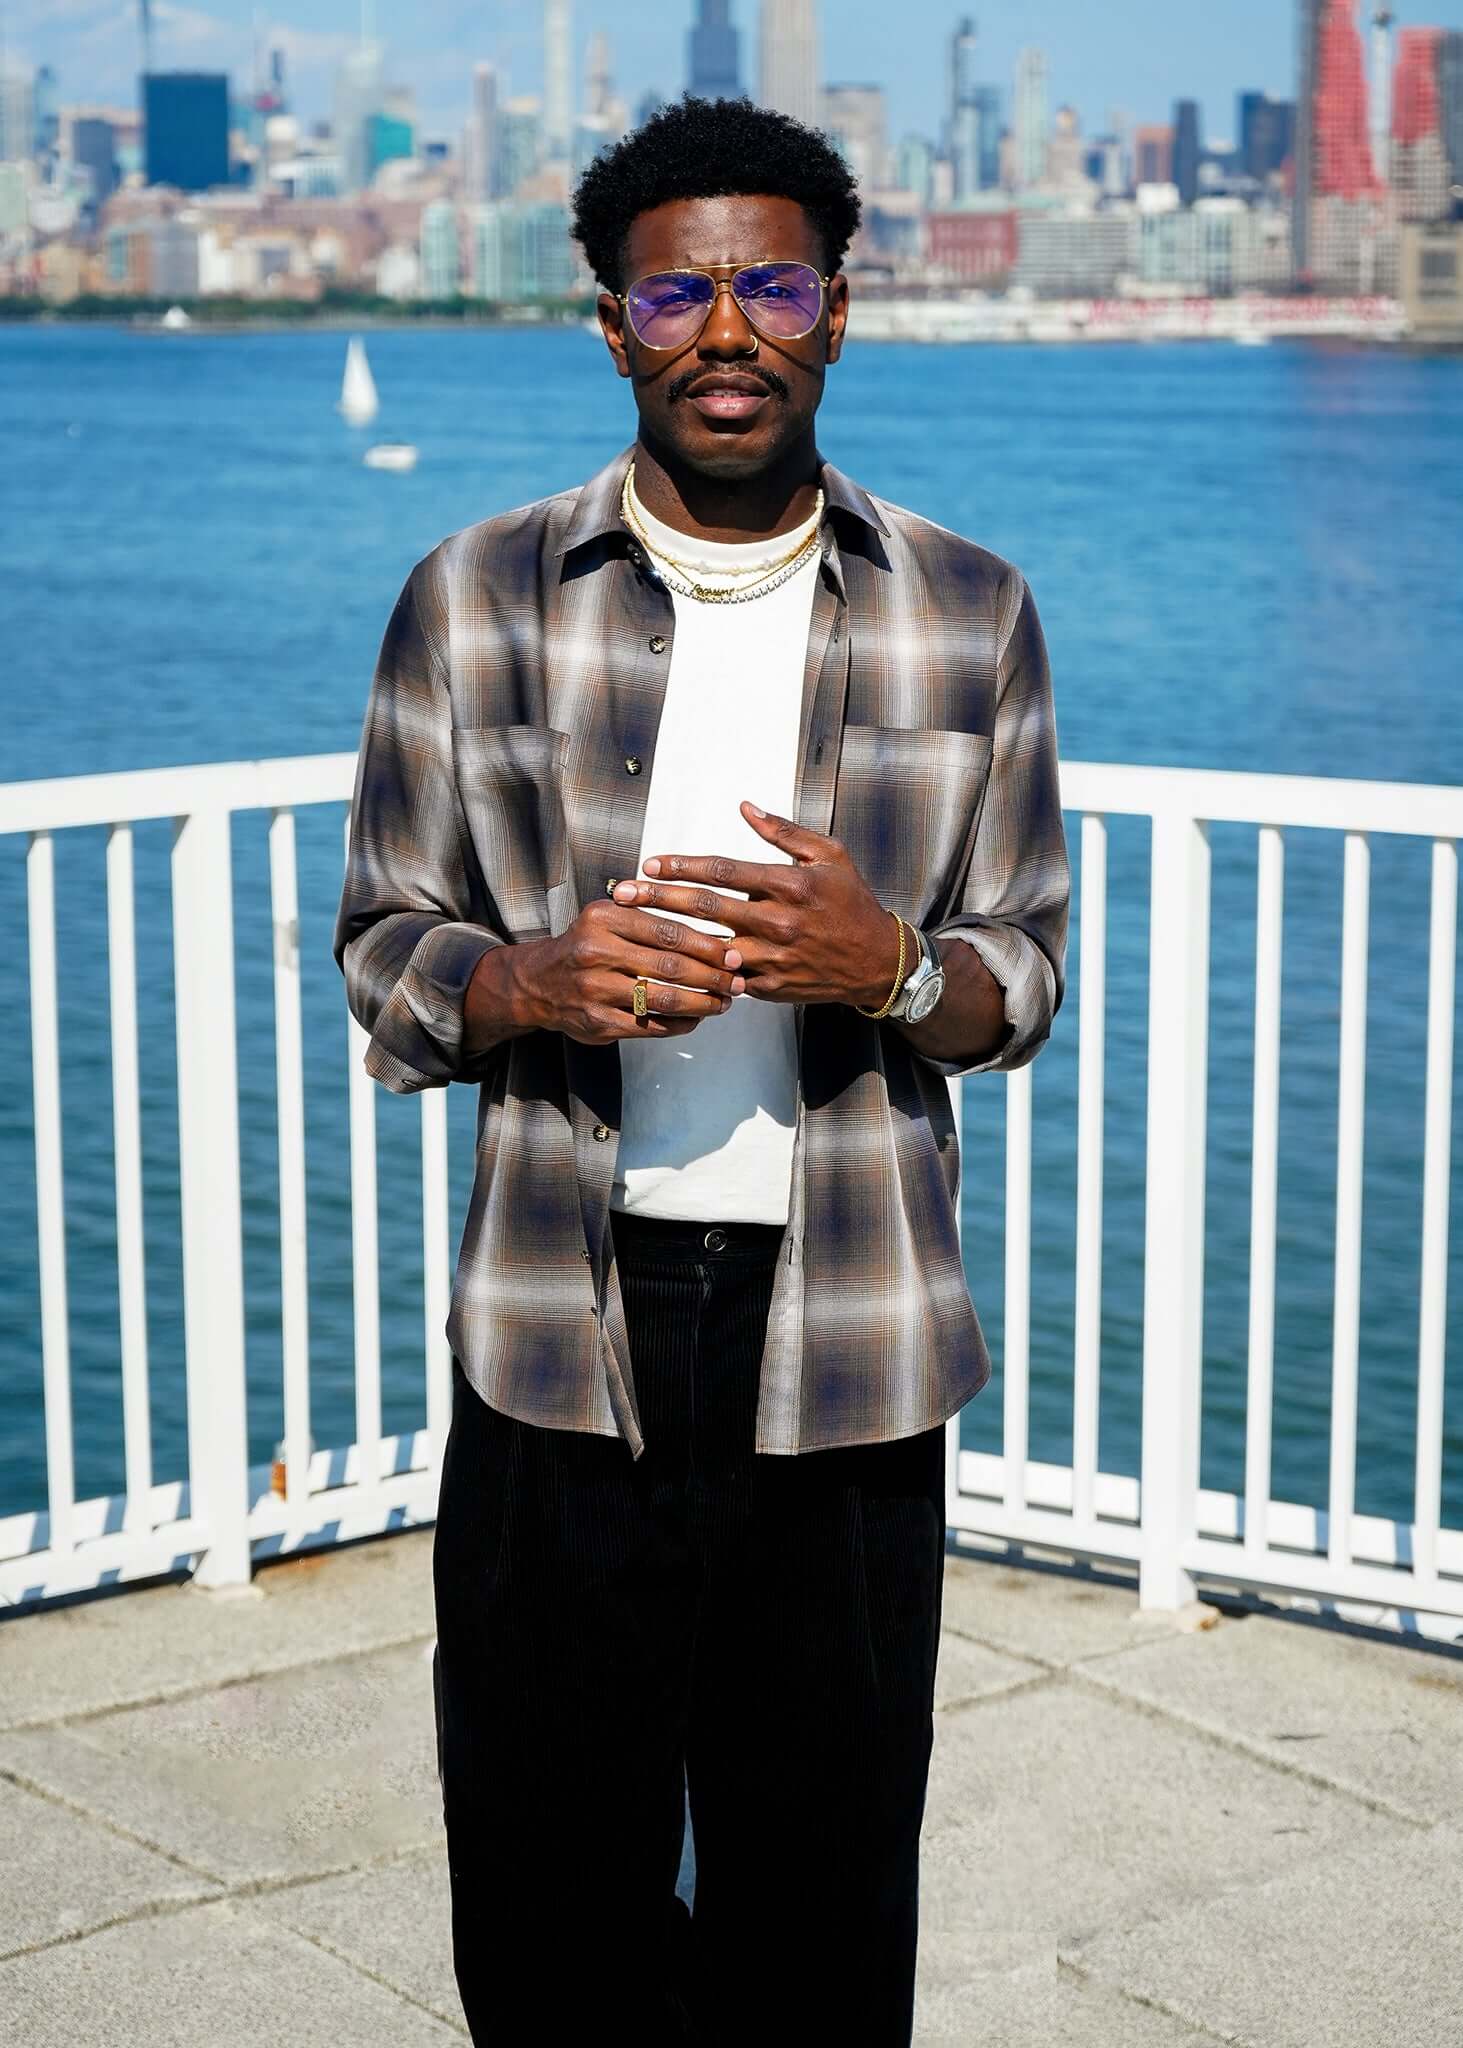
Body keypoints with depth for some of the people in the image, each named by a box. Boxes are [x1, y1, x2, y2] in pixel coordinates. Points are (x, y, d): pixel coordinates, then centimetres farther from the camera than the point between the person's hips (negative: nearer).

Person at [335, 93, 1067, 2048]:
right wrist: (537, 983, -16)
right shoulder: (475, 603, 2)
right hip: (562, 1332, 0)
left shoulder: (970, 617, 3)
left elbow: (1025, 980, 8)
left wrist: (887, 965, -15)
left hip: (845, 1351, 0)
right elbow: (382, 952, 6)